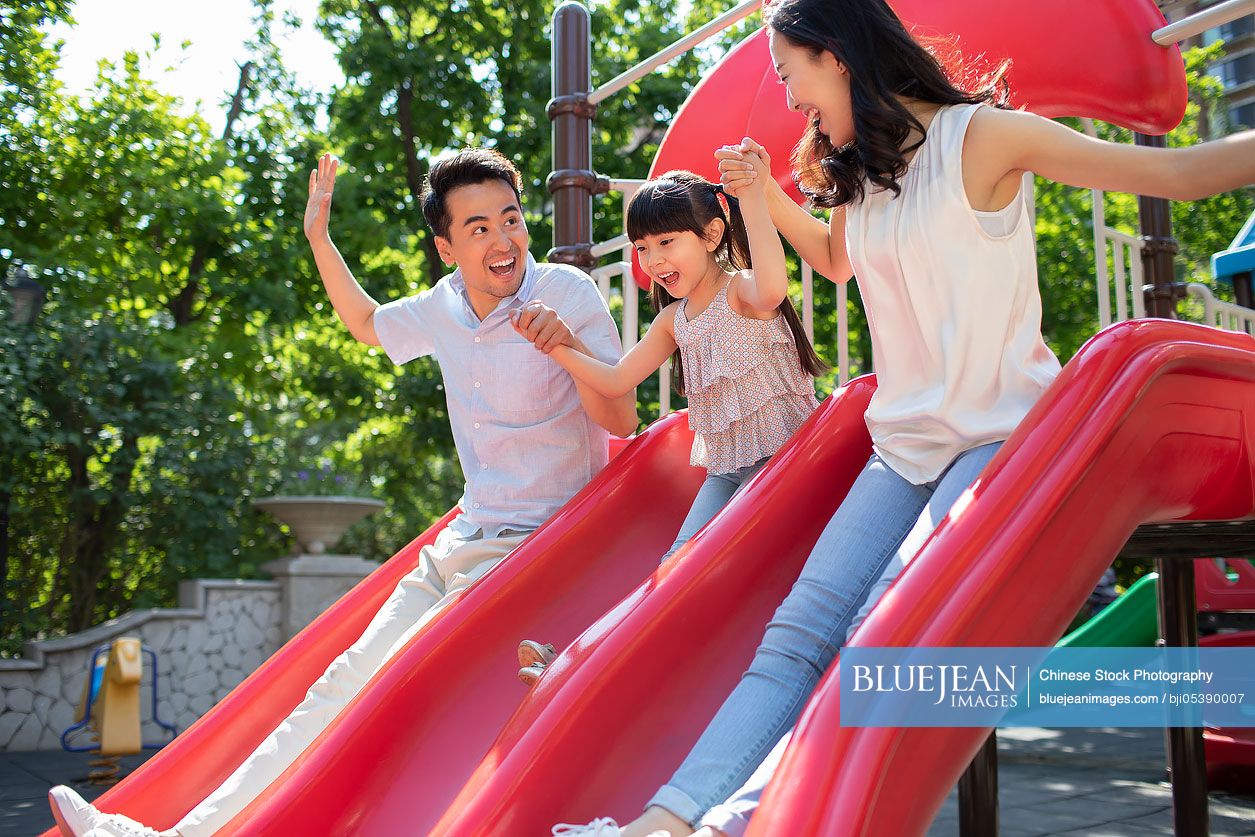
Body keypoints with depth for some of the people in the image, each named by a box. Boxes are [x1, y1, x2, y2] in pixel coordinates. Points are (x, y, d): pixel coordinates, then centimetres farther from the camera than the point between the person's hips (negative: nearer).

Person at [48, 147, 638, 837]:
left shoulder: (566, 292, -12)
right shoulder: (443, 307, 6)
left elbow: (622, 421, -15)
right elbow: (368, 325, 29)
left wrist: (567, 345, -31)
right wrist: (318, 237, 21)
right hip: (462, 544, 7)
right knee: (342, 687, 4)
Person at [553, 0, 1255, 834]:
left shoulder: (979, 135, -8)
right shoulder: (859, 171, 15)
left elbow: (1179, 171, -9)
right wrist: (766, 194, 21)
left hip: (1002, 436, -6)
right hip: (906, 444, 6)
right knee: (799, 632, -14)